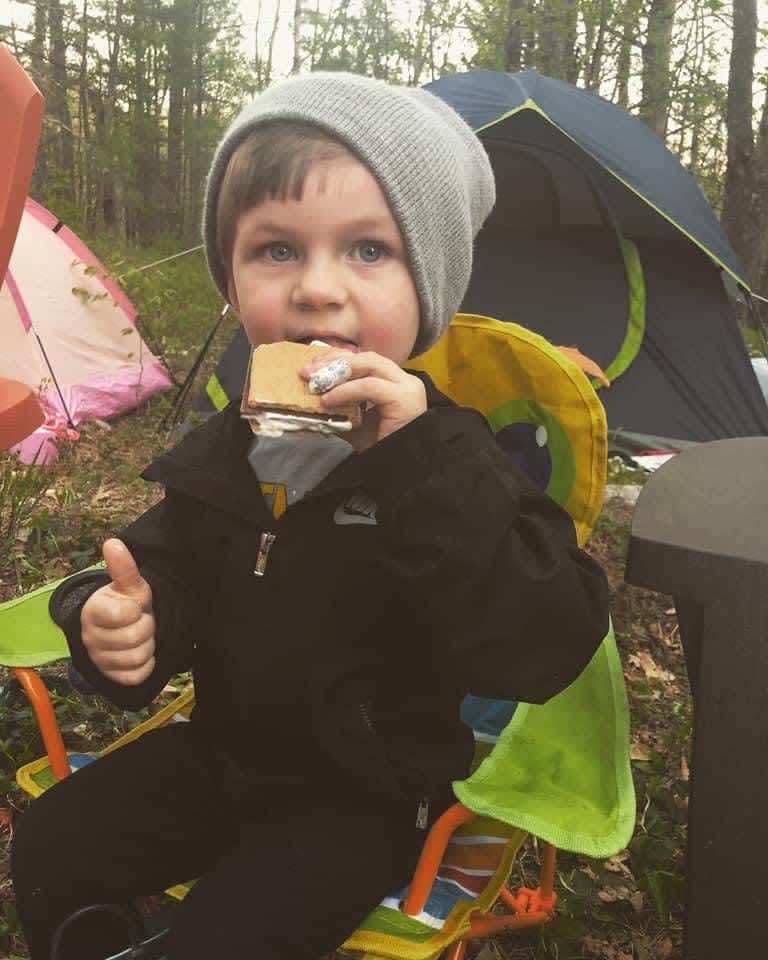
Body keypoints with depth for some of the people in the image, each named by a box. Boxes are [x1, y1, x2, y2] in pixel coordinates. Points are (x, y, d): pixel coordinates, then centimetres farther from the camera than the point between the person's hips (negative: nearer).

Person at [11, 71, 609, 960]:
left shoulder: (445, 455, -22)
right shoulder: (223, 450, -5)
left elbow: (547, 647, -34)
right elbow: (168, 568, 9)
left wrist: (417, 464, -42)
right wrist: (117, 619, -16)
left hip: (368, 792, -5)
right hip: (225, 747, 6)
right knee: (48, 850, 7)